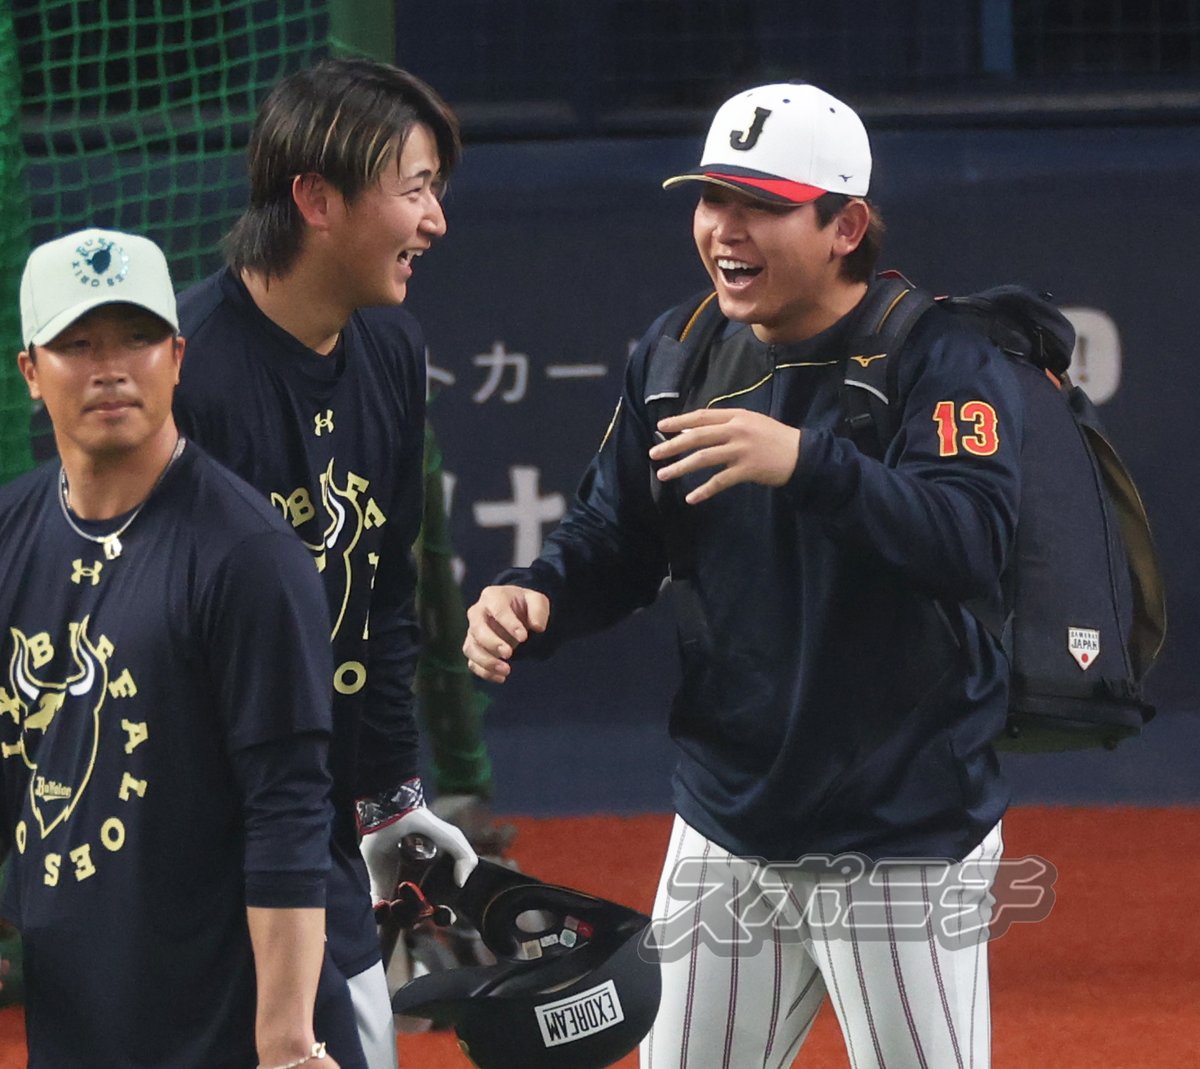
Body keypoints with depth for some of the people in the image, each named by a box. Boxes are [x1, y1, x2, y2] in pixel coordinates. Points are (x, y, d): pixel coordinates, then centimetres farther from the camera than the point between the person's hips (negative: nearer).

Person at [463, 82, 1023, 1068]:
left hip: (904, 846, -6)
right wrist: (535, 598, -9)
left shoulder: (942, 357, -13)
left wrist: (806, 461, -41)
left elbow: (974, 544, -28)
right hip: (724, 836, 6)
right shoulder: (677, 356, 7)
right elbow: (617, 536, 13)